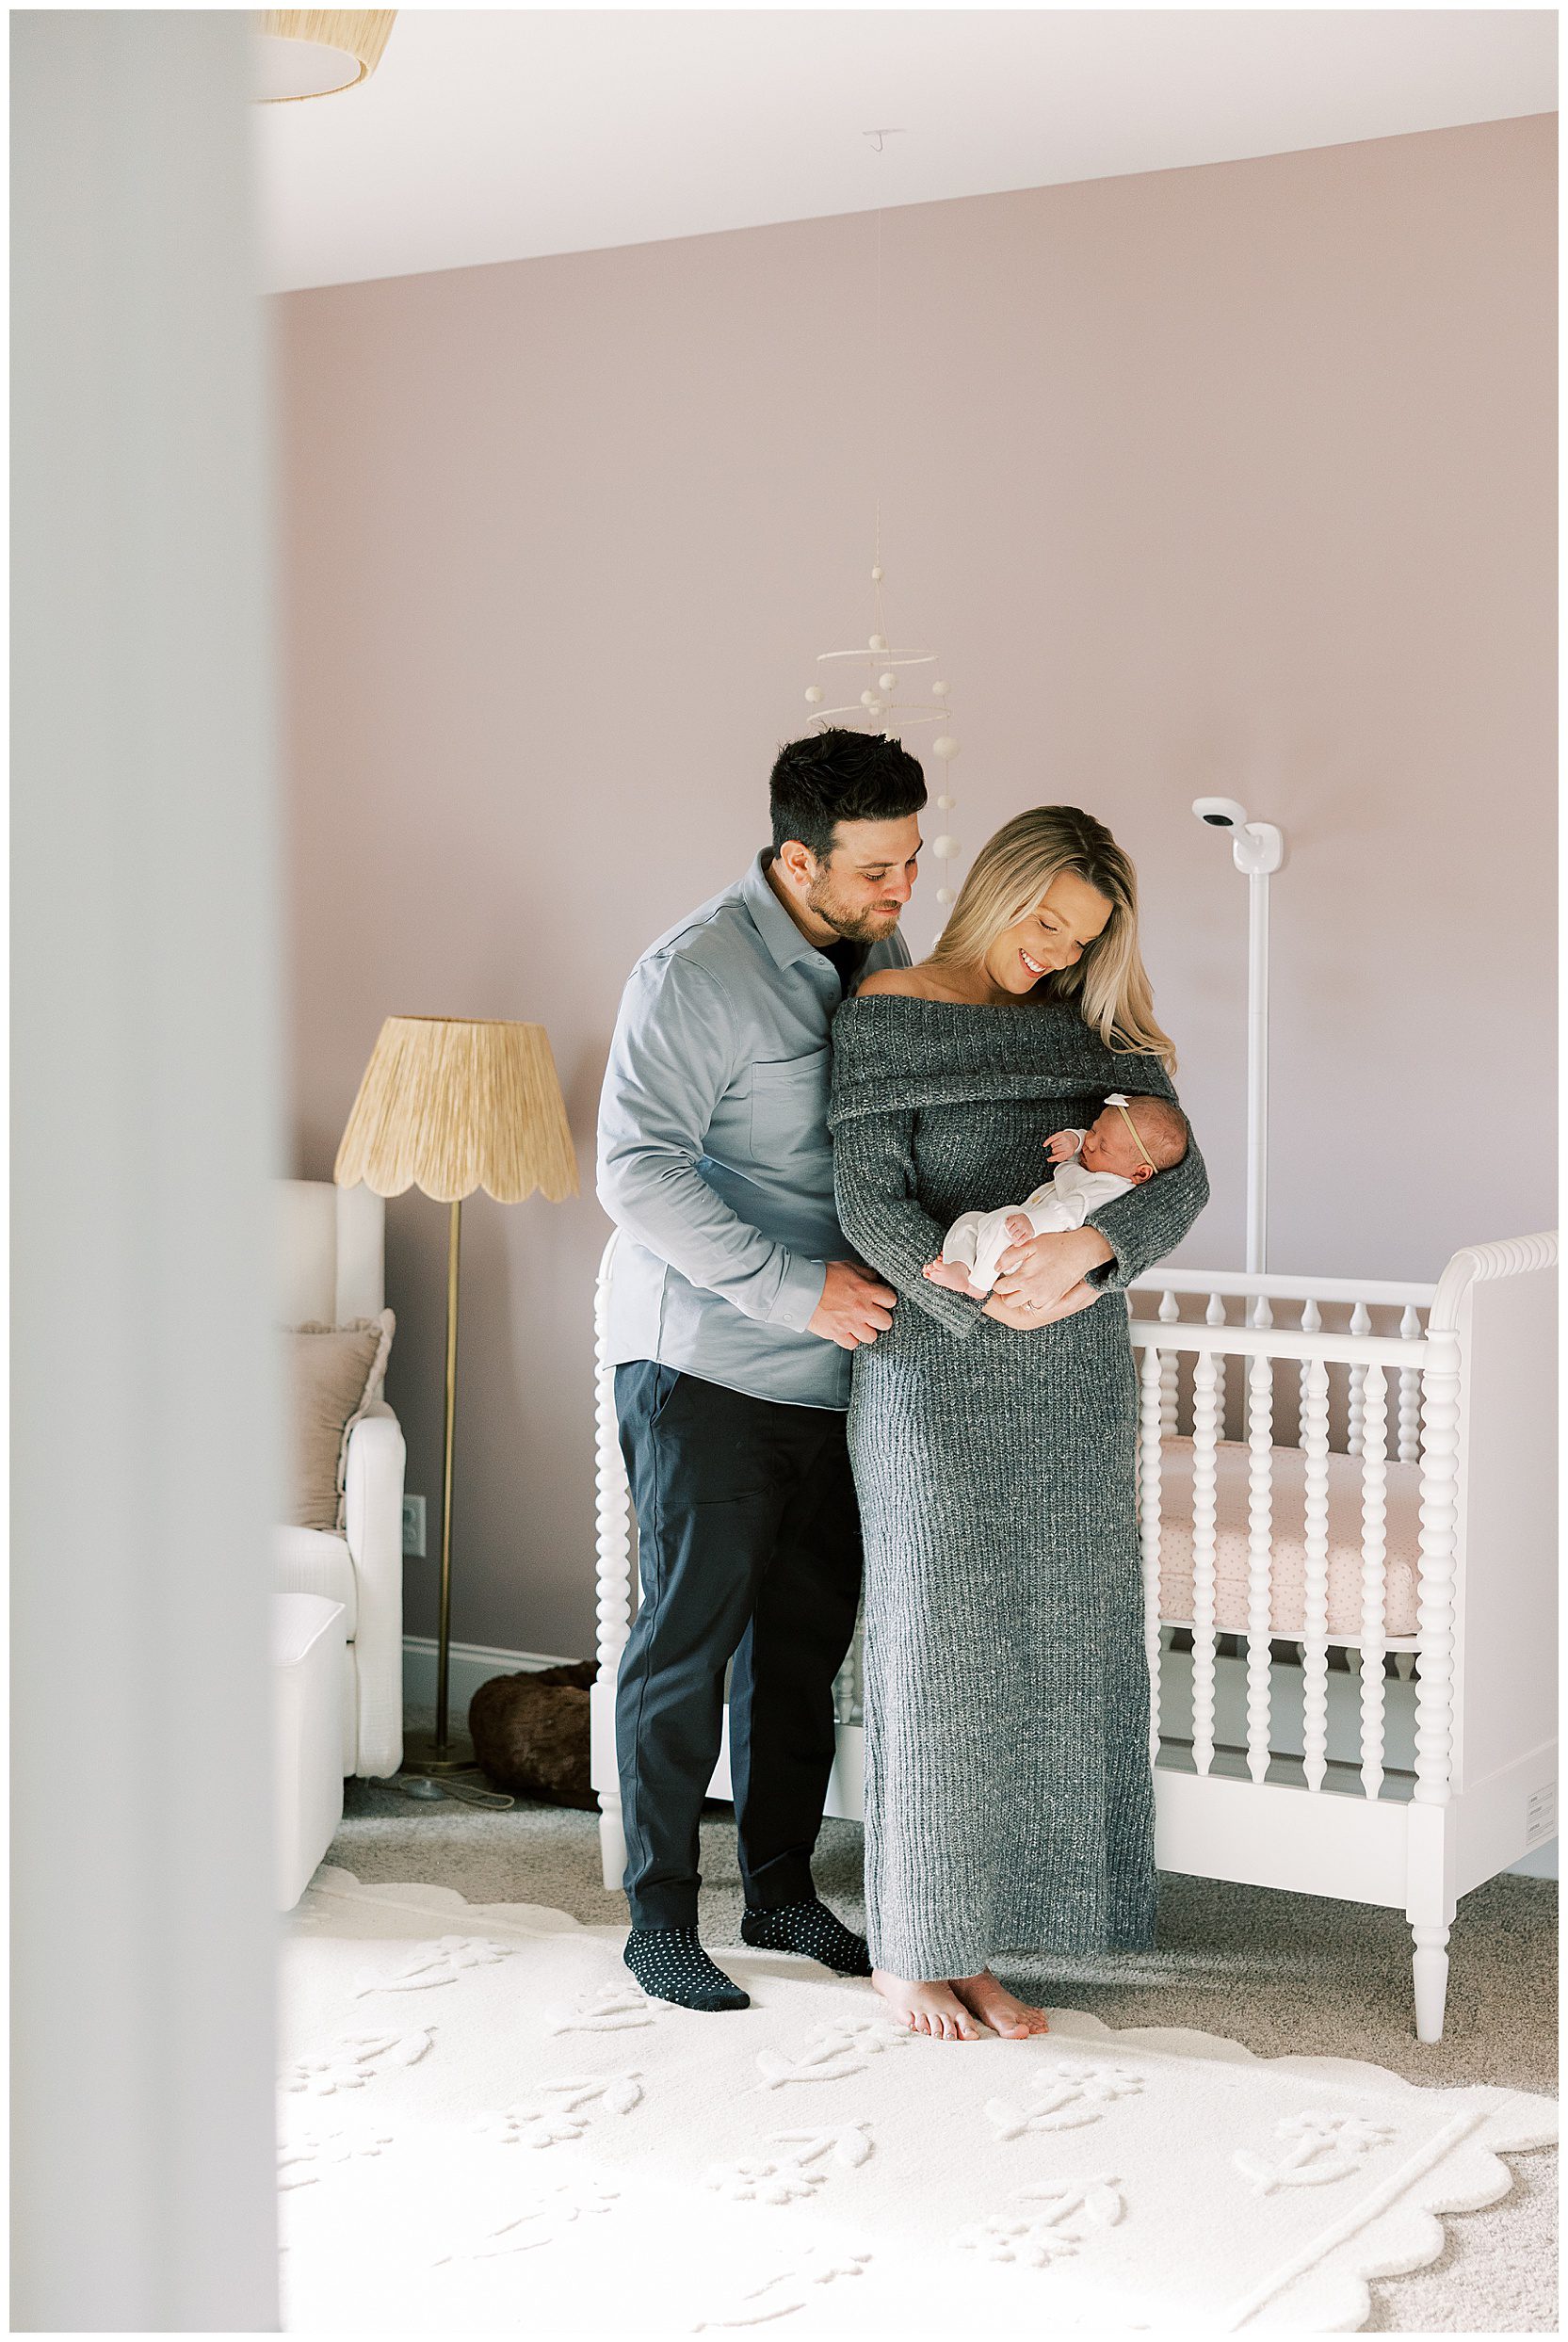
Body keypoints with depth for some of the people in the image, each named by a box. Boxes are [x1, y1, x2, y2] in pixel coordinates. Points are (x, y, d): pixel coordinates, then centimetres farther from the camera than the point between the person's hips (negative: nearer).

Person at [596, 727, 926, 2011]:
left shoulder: (882, 955, 8)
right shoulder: (696, 974, -17)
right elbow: (639, 1171, -22)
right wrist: (796, 1287, -25)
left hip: (834, 1365, 7)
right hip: (707, 1366, -7)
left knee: (806, 1634, 13)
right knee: (689, 1638, 0)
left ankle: (782, 1887, 27)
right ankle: (661, 1919, 12)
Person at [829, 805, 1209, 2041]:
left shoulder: (1097, 1029, 10)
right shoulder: (885, 1015, -2)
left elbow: (1183, 1174, -2)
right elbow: (872, 1205, -10)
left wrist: (1088, 1244, -21)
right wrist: (987, 1301, -21)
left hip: (1079, 1382, 5)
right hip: (937, 1370, -5)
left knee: (1052, 1646, 6)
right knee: (941, 1643, -1)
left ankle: (976, 1944, 17)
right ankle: (911, 1948, 13)